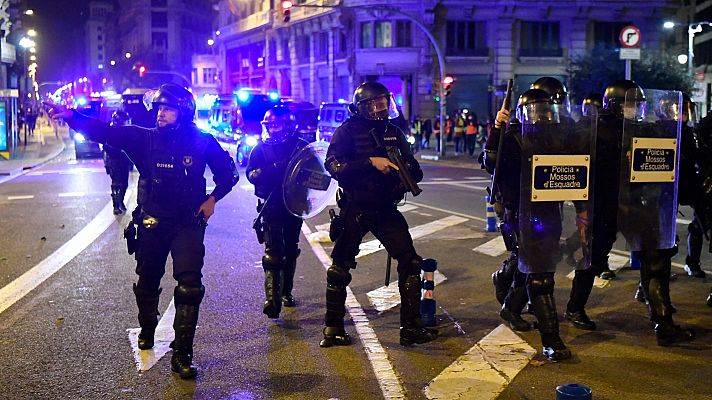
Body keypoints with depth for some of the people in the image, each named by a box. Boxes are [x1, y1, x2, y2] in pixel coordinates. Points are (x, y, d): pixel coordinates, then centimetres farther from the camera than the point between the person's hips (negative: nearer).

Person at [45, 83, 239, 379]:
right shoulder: (145, 139, -2)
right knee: (147, 283, 16)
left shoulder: (202, 142, -3)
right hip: (152, 223, 2)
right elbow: (104, 132, -10)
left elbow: (228, 172, 9)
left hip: (188, 224, -2)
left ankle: (182, 354, -6)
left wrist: (213, 198, -4)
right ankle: (147, 330, 45)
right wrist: (71, 117, -23)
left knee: (190, 286, -13)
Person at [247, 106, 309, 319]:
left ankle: (286, 292, 26)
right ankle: (272, 297, -23)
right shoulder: (261, 148, 6)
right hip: (271, 206, -2)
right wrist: (275, 168, -23)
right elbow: (251, 174, -5)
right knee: (273, 251, -14)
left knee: (290, 250, 12)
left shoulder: (300, 146, 7)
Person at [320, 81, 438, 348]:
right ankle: (333, 329, 18)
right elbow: (334, 166, -18)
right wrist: (371, 162, -26)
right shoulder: (347, 131, -4)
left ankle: (411, 327, 3)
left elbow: (414, 170, 13)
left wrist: (409, 171, -12)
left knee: (410, 263, -5)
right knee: (340, 268, 3)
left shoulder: (393, 132, 10)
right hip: (355, 210, -4)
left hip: (386, 209, 4)